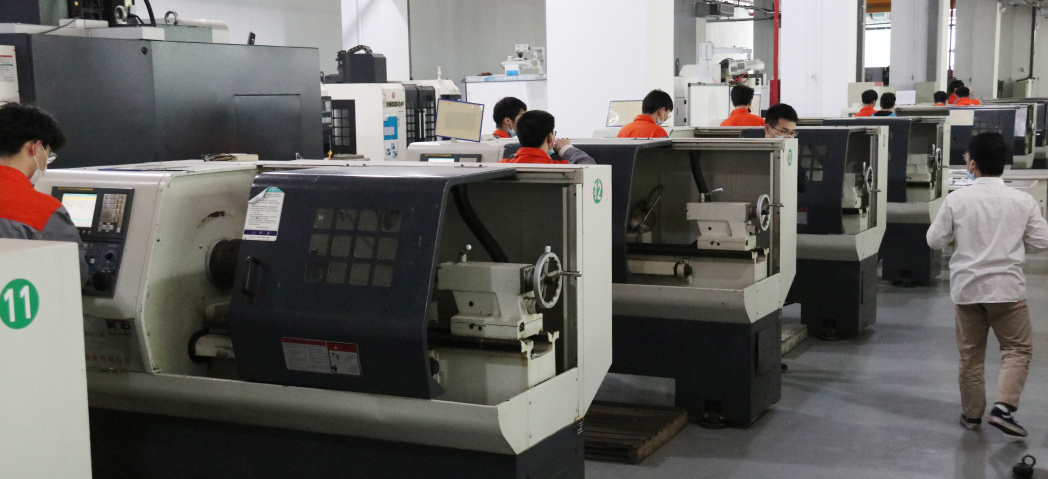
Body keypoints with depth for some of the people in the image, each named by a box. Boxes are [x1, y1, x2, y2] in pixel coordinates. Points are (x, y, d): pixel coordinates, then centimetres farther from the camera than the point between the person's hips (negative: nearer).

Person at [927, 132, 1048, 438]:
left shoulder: (955, 200, -8)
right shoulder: (1023, 201, -7)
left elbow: (935, 241, -2)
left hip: (967, 287, 2)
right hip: (1006, 287, -1)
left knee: (971, 354, 13)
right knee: (1018, 349, 10)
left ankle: (971, 414, 21)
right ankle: (1003, 408, -5)